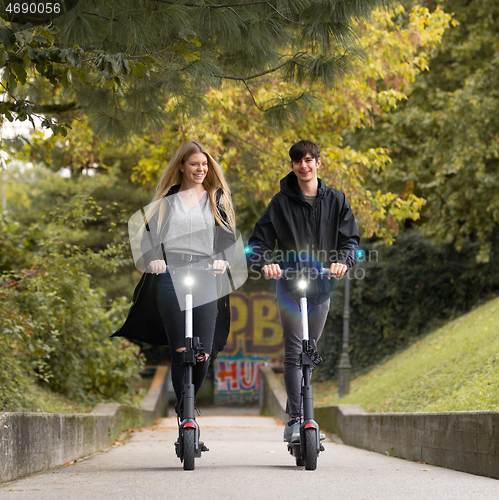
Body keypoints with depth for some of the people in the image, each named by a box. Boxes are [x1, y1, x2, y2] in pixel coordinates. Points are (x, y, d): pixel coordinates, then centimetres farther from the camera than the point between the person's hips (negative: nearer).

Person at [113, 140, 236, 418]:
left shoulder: (217, 198, 18)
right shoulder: (167, 199, 17)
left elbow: (228, 233, 11)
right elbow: (149, 230, 14)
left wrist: (222, 259, -8)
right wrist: (152, 259, -4)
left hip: (205, 276, 1)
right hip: (169, 275, 0)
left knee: (203, 353, -7)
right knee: (179, 350, -9)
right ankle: (183, 409, -2)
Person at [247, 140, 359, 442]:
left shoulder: (336, 201, 7)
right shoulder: (282, 202, 2)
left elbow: (351, 239, 2)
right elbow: (259, 240, 0)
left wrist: (343, 260, -20)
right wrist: (265, 262, -21)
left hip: (322, 288, 3)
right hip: (290, 288, -3)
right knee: (294, 354, -10)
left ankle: (300, 413, 24)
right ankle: (296, 420, -12)